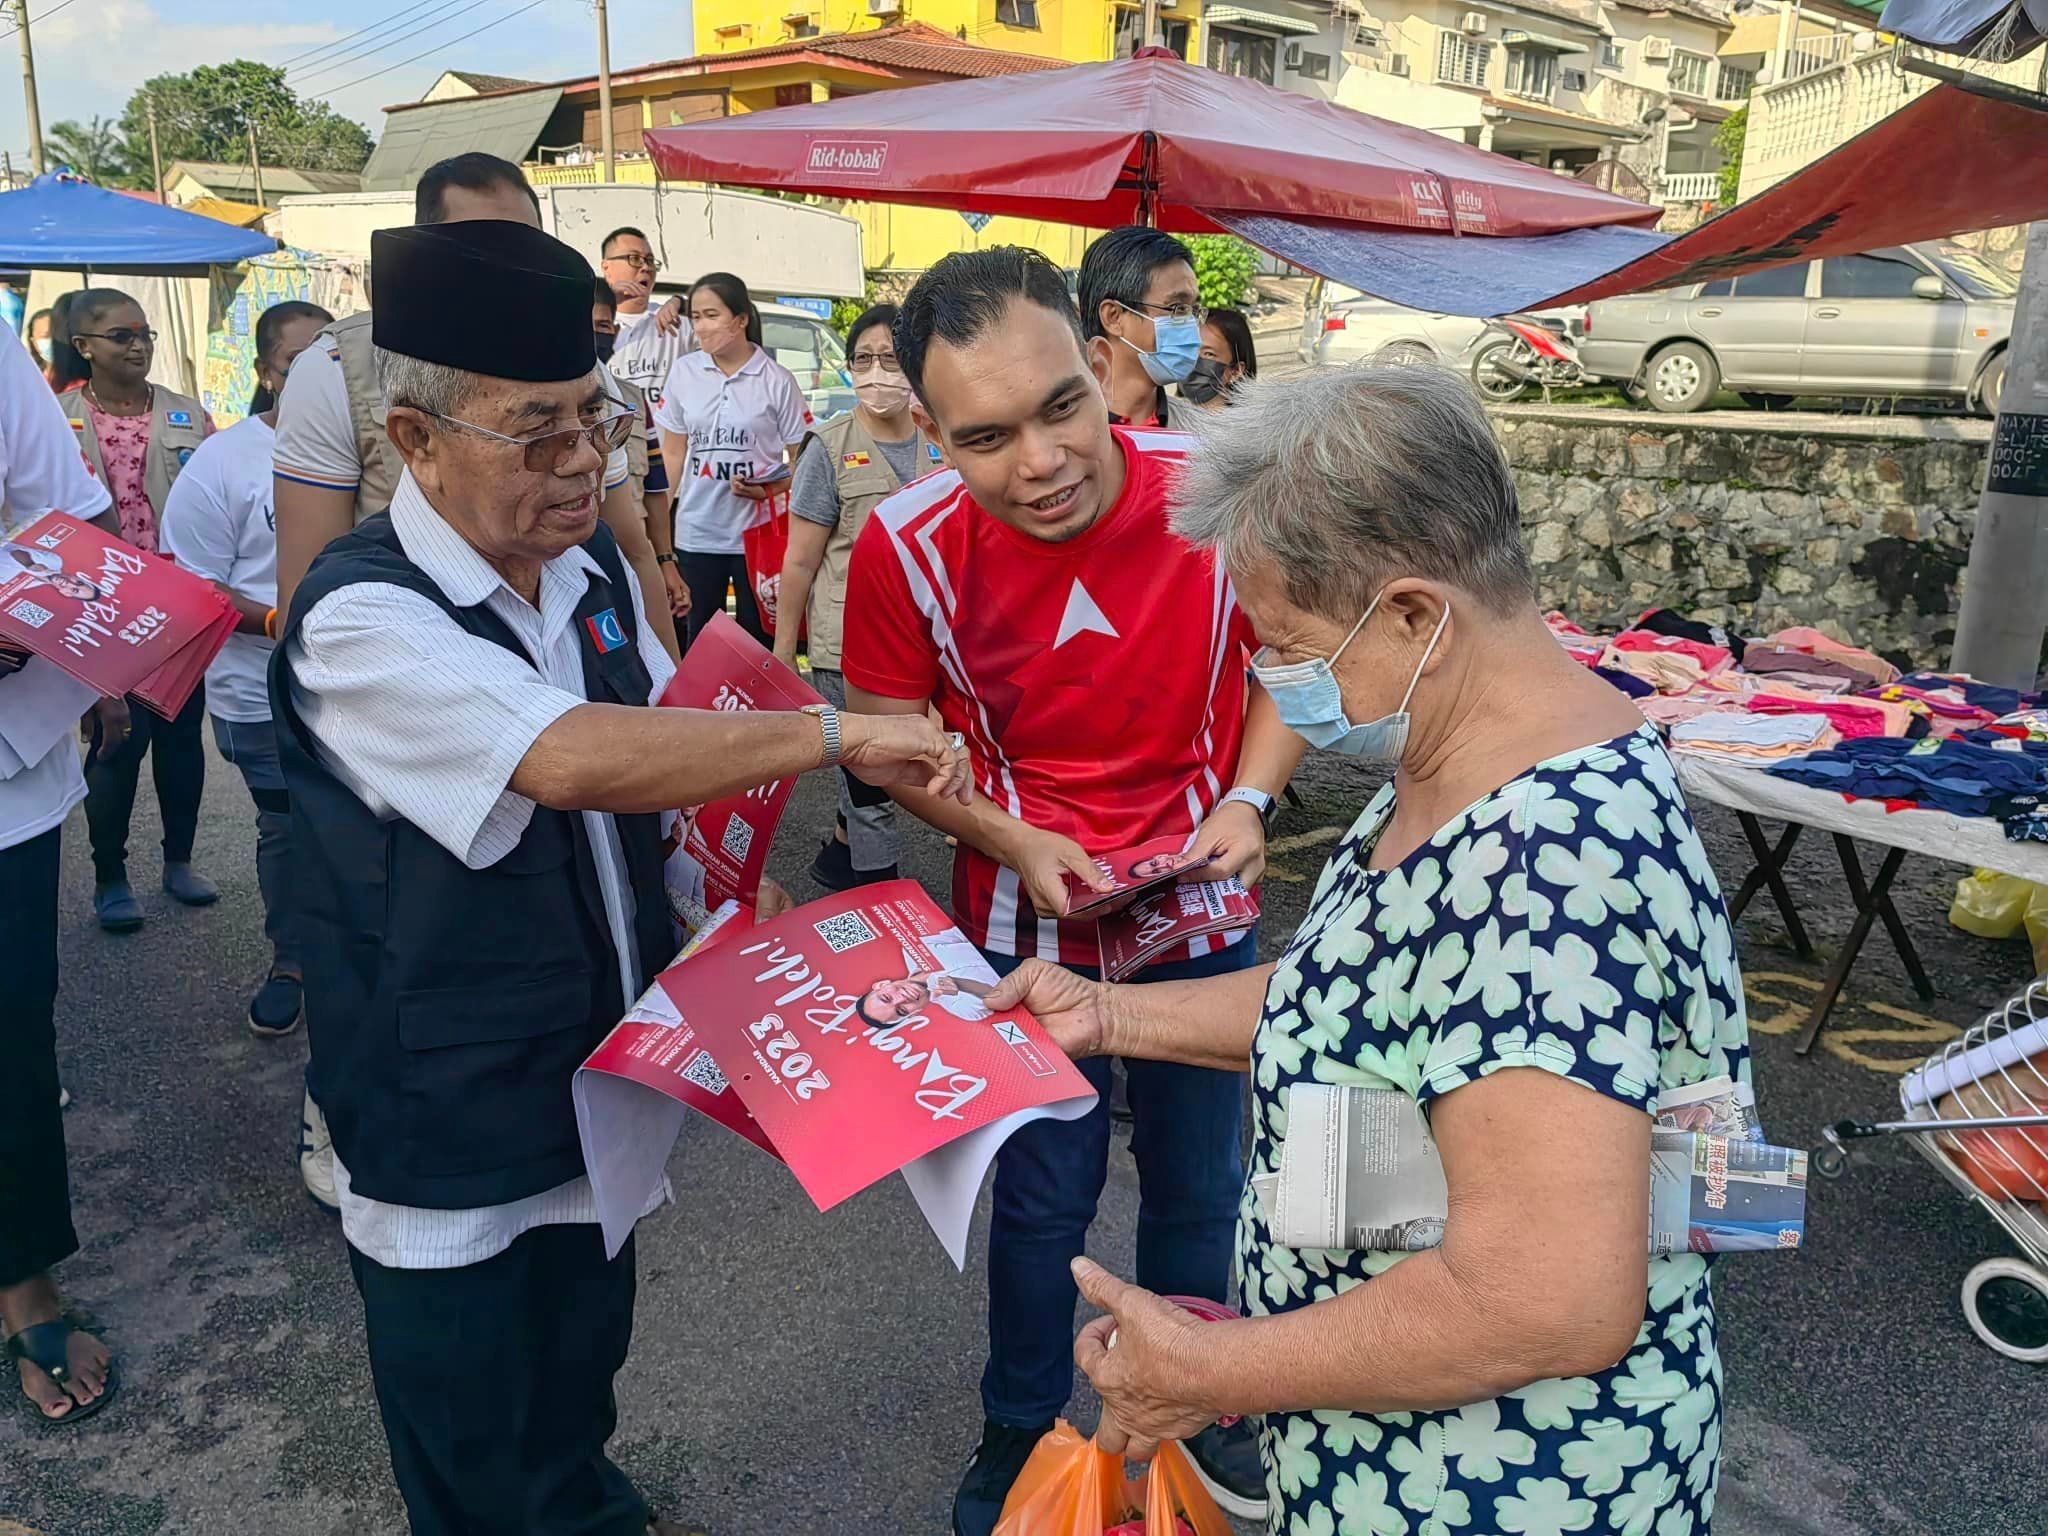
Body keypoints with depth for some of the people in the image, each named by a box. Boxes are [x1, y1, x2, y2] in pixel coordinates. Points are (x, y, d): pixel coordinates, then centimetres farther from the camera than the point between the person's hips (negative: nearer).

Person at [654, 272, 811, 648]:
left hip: (757, 531, -2)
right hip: (696, 532, 2)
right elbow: (674, 452, 9)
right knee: (698, 633, 9)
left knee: (757, 634, 6)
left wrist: (769, 490, -16)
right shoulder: (684, 372, 4)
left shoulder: (777, 380, -4)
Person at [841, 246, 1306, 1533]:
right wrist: (1015, 844, -19)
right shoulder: (909, 547, -20)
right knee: (1045, 1199, 16)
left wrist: (1248, 801, -19)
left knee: (1200, 1183, 20)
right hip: (1026, 925, -1)